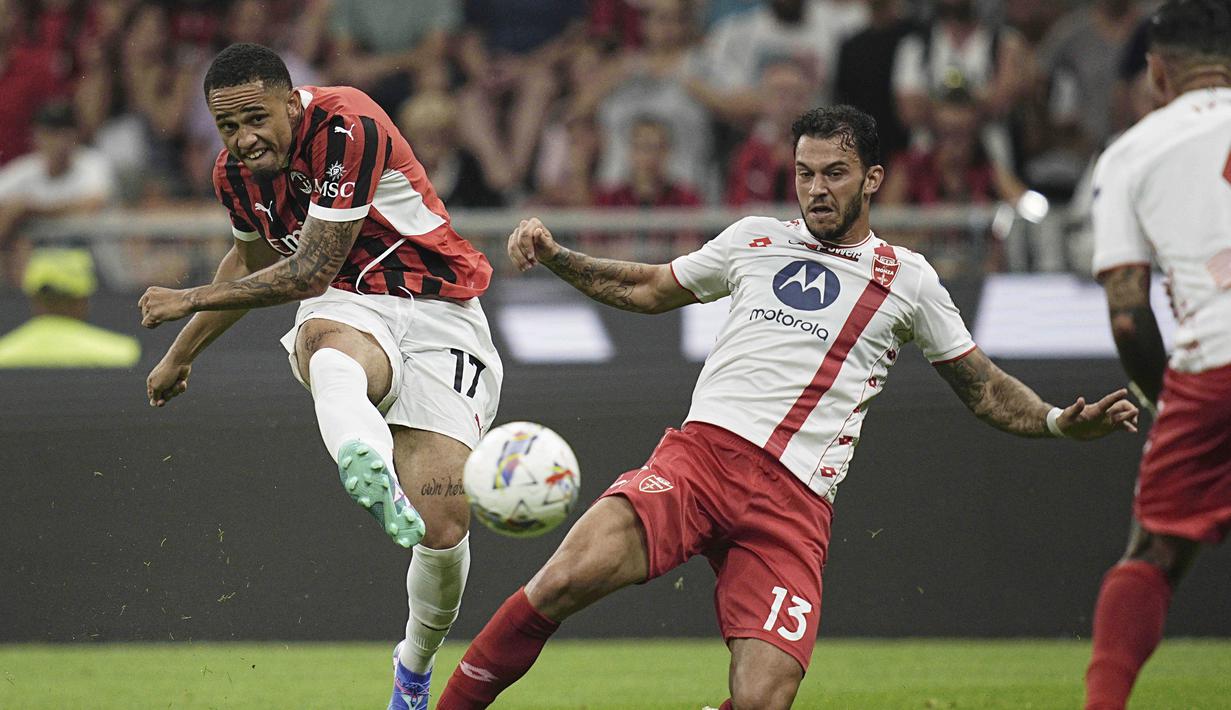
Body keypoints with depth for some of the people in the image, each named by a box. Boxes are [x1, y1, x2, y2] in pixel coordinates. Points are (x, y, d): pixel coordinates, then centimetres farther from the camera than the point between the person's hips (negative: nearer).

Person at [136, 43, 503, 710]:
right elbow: (251, 259, 28)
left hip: (439, 311, -4)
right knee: (329, 358, -39)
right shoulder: (235, 171, 4)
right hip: (346, 310, 4)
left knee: (442, 523, -16)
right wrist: (182, 353, 38)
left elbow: (309, 273, -18)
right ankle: (372, 477, -76)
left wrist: (192, 300, -9)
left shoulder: (347, 125, -19)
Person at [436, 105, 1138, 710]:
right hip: (698, 454, 1)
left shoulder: (907, 279, 15)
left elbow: (985, 389, 19)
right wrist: (553, 255, 19)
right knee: (566, 580, -27)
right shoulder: (755, 240, 19)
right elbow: (647, 288, 32)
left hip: (794, 502, -1)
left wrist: (1059, 422, 1)